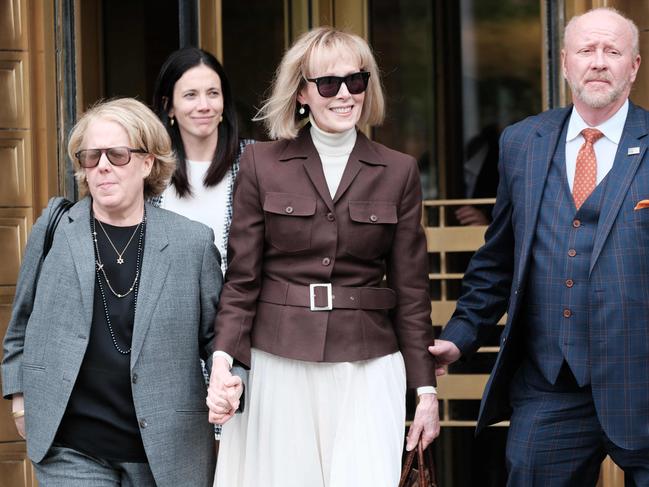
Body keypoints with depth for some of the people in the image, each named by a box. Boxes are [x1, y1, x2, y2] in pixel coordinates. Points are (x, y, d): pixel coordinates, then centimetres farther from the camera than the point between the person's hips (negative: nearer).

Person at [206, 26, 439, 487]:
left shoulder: (398, 172, 7)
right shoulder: (262, 164, 5)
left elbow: (411, 290, 7)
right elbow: (242, 279, 4)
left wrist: (427, 389, 5)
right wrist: (223, 361, -9)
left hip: (367, 368, 0)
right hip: (278, 367, 0)